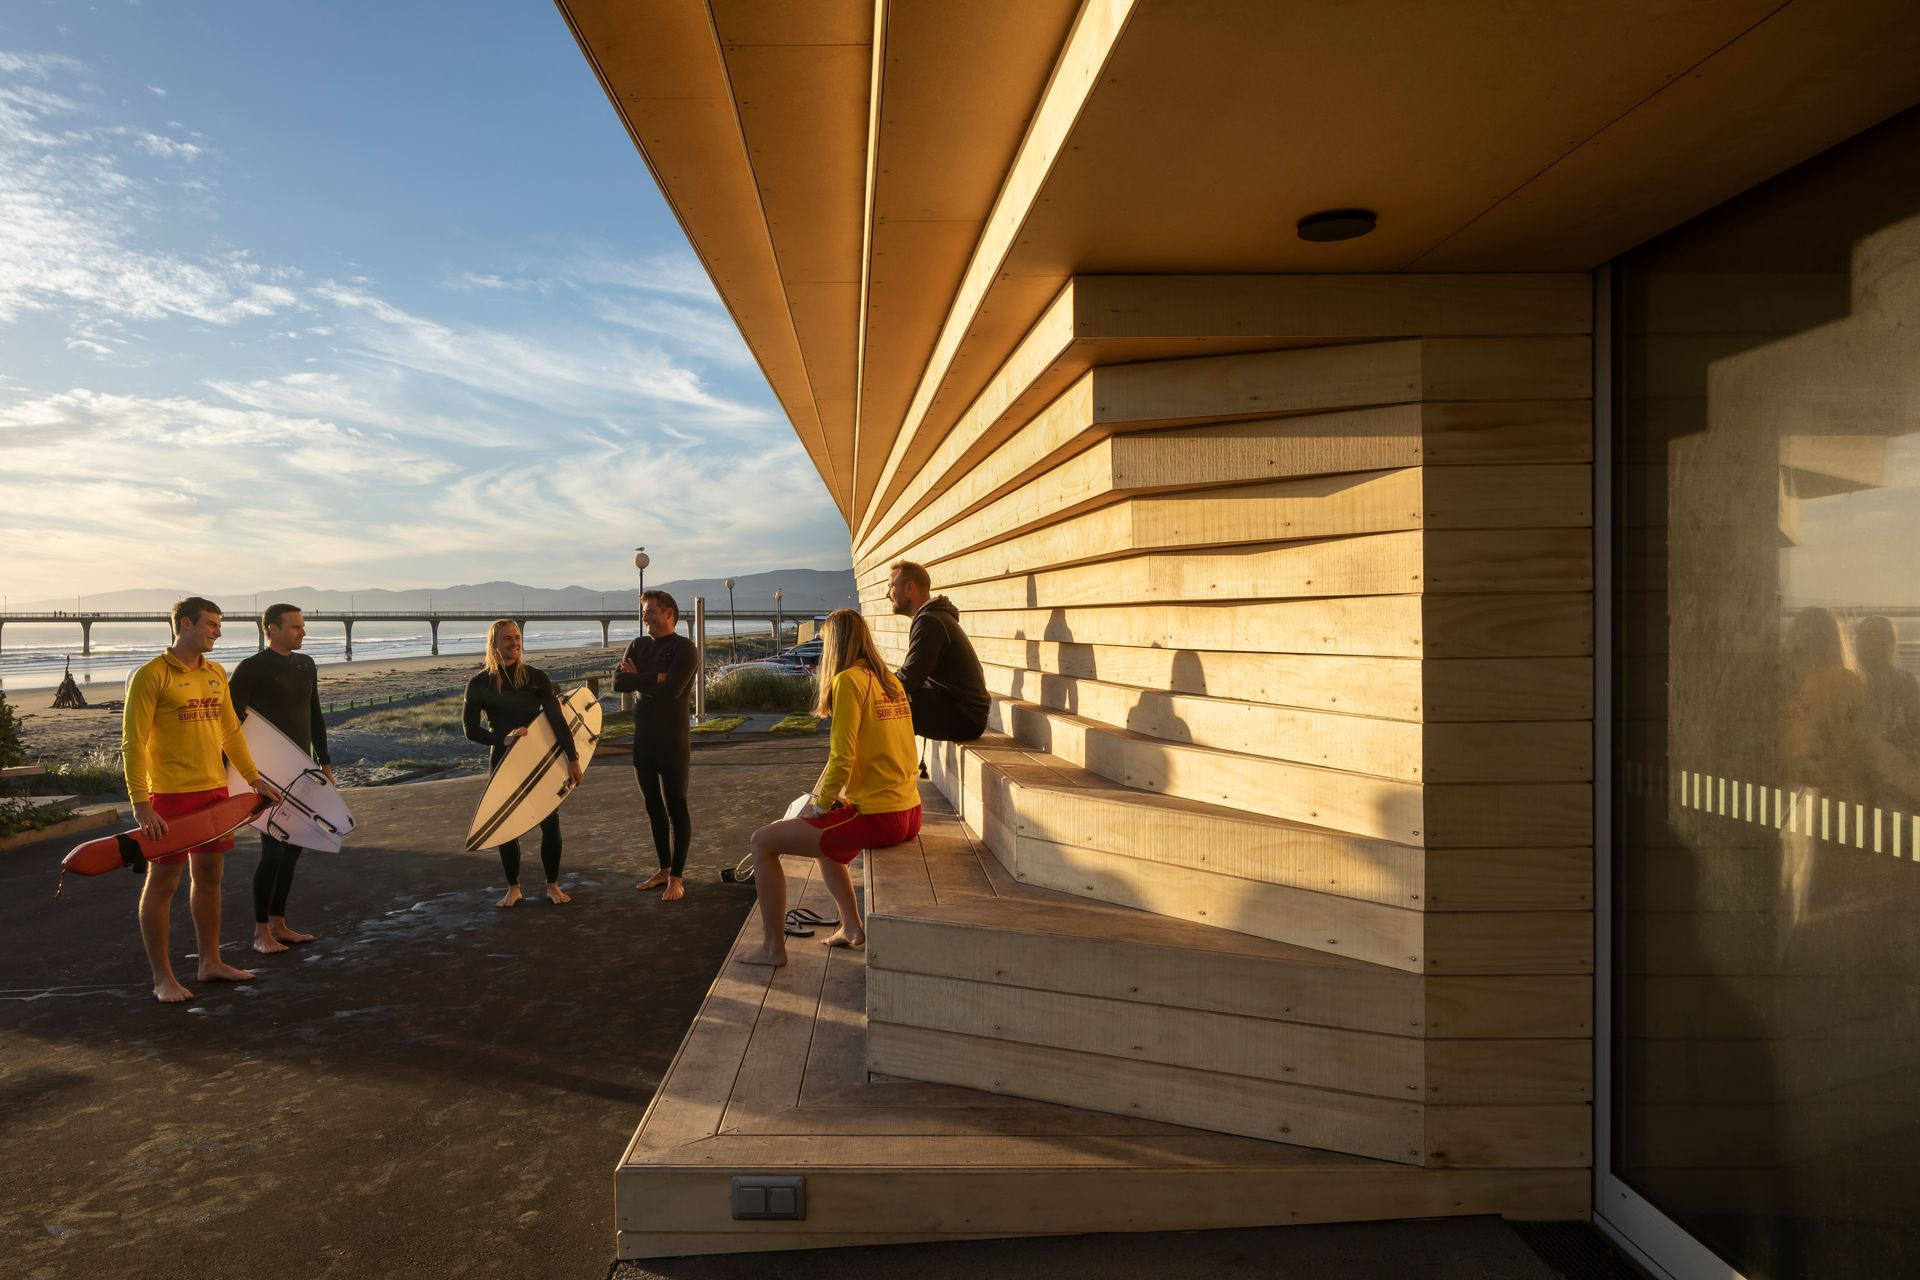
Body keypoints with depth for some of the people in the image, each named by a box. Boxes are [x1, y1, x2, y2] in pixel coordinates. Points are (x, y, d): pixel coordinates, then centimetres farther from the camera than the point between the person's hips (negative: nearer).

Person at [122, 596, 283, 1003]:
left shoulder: (216, 673, 9)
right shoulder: (151, 676, -11)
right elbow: (133, 744, -13)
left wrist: (254, 778, 18)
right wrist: (141, 804, -18)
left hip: (215, 791, 7)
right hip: (171, 796, -7)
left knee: (209, 875, 14)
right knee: (162, 882, 4)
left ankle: (211, 962, 26)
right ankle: (162, 977, 14)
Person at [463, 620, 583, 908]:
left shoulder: (535, 677, -4)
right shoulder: (480, 684, -4)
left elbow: (557, 719, -9)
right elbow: (471, 730, -6)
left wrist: (572, 758, -14)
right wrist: (504, 739, -22)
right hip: (503, 761, 0)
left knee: (549, 822, 1)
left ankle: (553, 885, 16)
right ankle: (513, 888, 20)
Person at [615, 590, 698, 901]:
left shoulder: (683, 648, -9)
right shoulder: (638, 645, 11)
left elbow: (670, 690, -22)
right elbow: (618, 682, -3)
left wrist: (638, 679, -7)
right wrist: (654, 678, -15)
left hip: (672, 742, -7)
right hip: (643, 740, 7)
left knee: (677, 810, 1)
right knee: (654, 810, 14)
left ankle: (676, 878, 7)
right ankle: (663, 869, 26)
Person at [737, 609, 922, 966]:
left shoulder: (848, 680, -12)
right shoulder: (890, 680, 12)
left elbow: (842, 759, -18)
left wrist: (819, 806, -3)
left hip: (878, 817, -9)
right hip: (908, 813, 9)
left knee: (763, 841, 0)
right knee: (824, 836, 35)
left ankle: (772, 947, 6)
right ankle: (852, 927, 33)